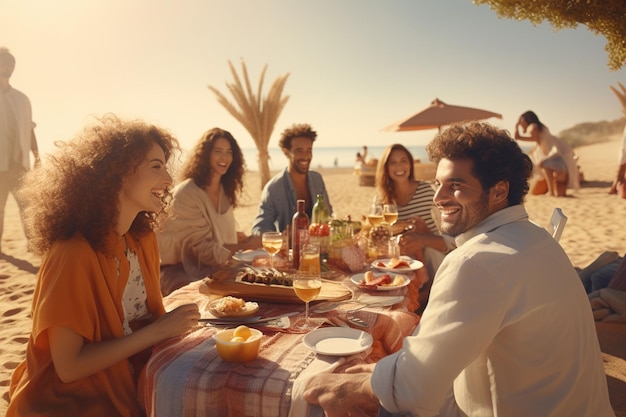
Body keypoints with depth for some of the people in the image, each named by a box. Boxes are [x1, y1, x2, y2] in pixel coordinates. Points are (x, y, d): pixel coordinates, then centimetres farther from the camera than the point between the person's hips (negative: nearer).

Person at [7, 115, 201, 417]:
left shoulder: (142, 239, -2)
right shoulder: (72, 254, -23)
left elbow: (141, 319, 6)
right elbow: (69, 366, -21)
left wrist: (174, 322, -13)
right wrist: (159, 330, -22)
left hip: (130, 388, 6)